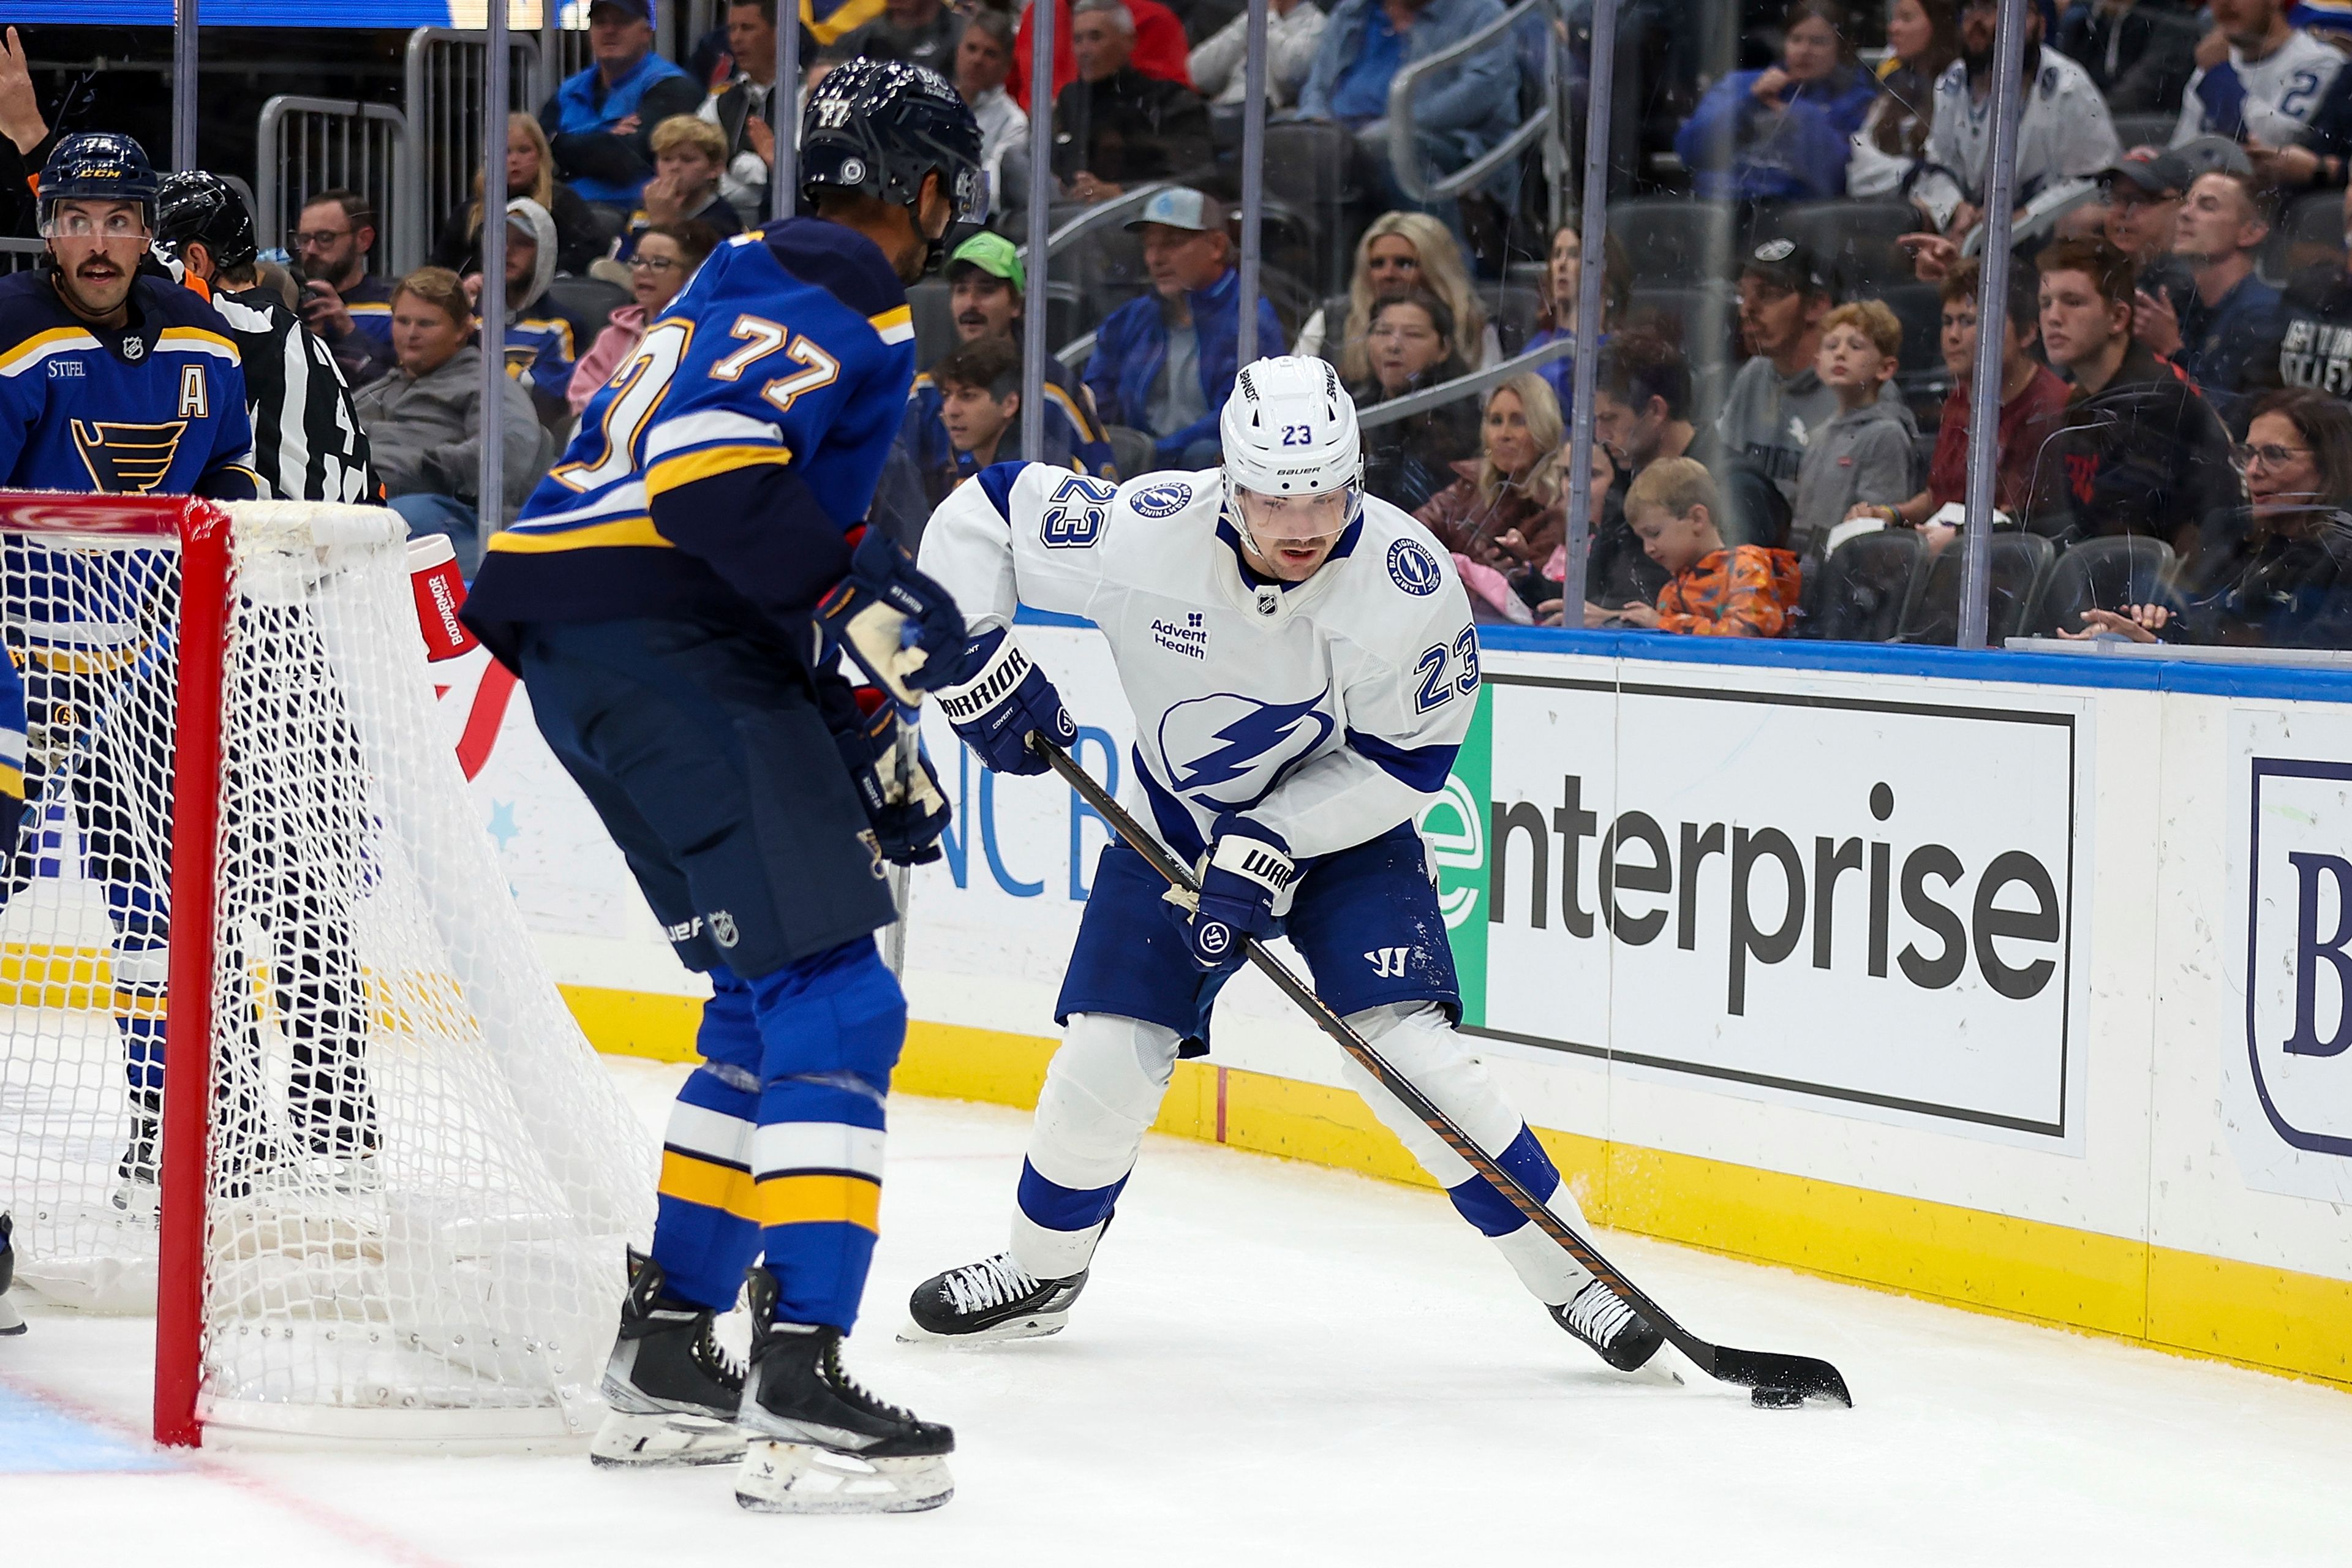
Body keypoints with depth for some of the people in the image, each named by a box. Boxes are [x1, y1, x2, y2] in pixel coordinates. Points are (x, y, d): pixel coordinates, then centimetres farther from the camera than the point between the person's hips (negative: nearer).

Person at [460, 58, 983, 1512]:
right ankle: (799, 1383, -21)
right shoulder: (830, 291, -7)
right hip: (657, 642, -11)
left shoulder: (770, 280, 26)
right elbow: (706, 458, -24)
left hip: (589, 654, 11)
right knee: (831, 1000, -14)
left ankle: (666, 1355, 19)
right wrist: (858, 591, -21)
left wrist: (872, 740, 27)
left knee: (772, 1005, 17)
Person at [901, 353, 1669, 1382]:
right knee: (1108, 1053, -5)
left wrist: (1268, 846, -25)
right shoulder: (1144, 534, -27)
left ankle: (1565, 1272, -7)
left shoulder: (1407, 583, -28)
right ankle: (1042, 1270, 21)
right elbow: (979, 516, -14)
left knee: (1404, 1046, -18)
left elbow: (1406, 761, -19)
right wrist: (978, 667, -17)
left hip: (1344, 824, -2)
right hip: (1176, 816, 2)